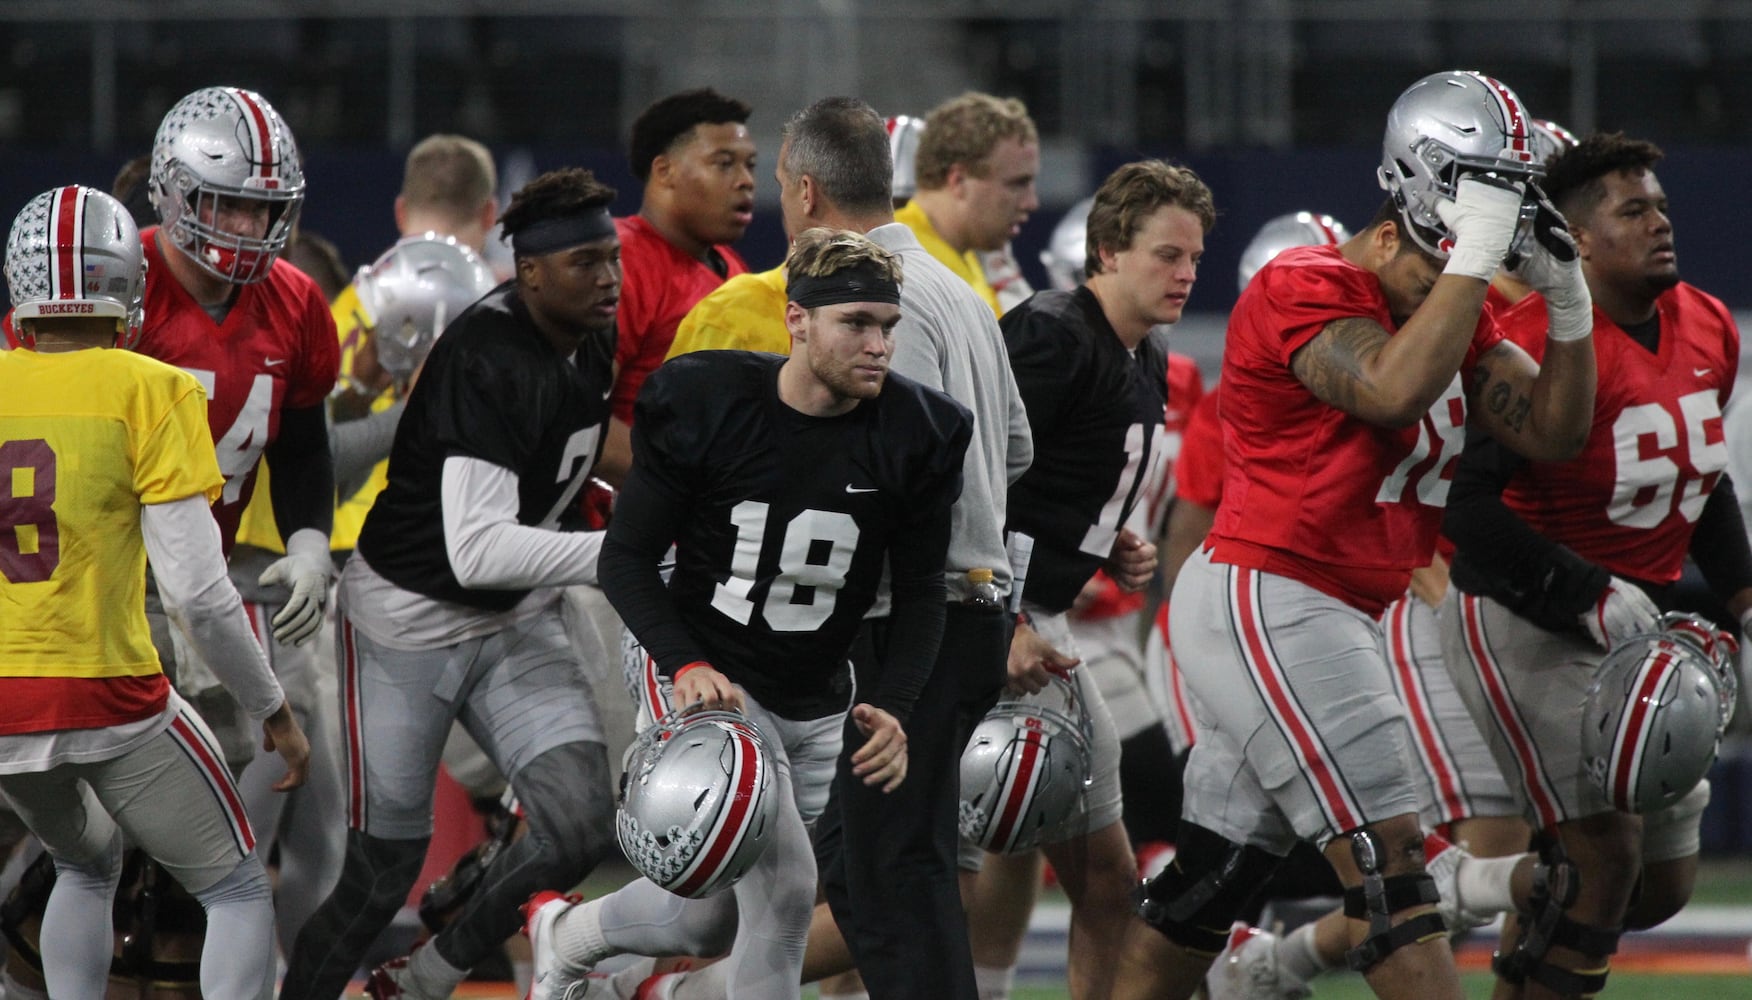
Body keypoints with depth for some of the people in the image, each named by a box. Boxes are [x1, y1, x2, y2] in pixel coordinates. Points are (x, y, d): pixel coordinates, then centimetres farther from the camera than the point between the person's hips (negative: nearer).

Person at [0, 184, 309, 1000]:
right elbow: (196, 594, -13)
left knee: (88, 865, 31)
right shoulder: (149, 394, -9)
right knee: (237, 892, 12)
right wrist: (274, 711, 0)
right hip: (110, 698, -5)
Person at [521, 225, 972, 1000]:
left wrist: (893, 705, -17)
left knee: (709, 922, 12)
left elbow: (920, 592, 0)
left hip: (815, 705, 5)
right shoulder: (706, 405, -16)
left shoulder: (916, 435, -9)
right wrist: (684, 665, -25)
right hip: (705, 680, -5)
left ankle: (565, 934, 43)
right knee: (784, 886, -21)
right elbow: (627, 557, -9)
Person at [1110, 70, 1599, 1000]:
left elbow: (1552, 430, 7)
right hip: (1264, 600, -10)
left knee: (1214, 873, 14)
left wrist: (1567, 300, -6)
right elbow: (1396, 391, -31)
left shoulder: (1455, 311, 12)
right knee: (1387, 856, -13)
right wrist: (1473, 258, -28)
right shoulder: (1306, 292, -15)